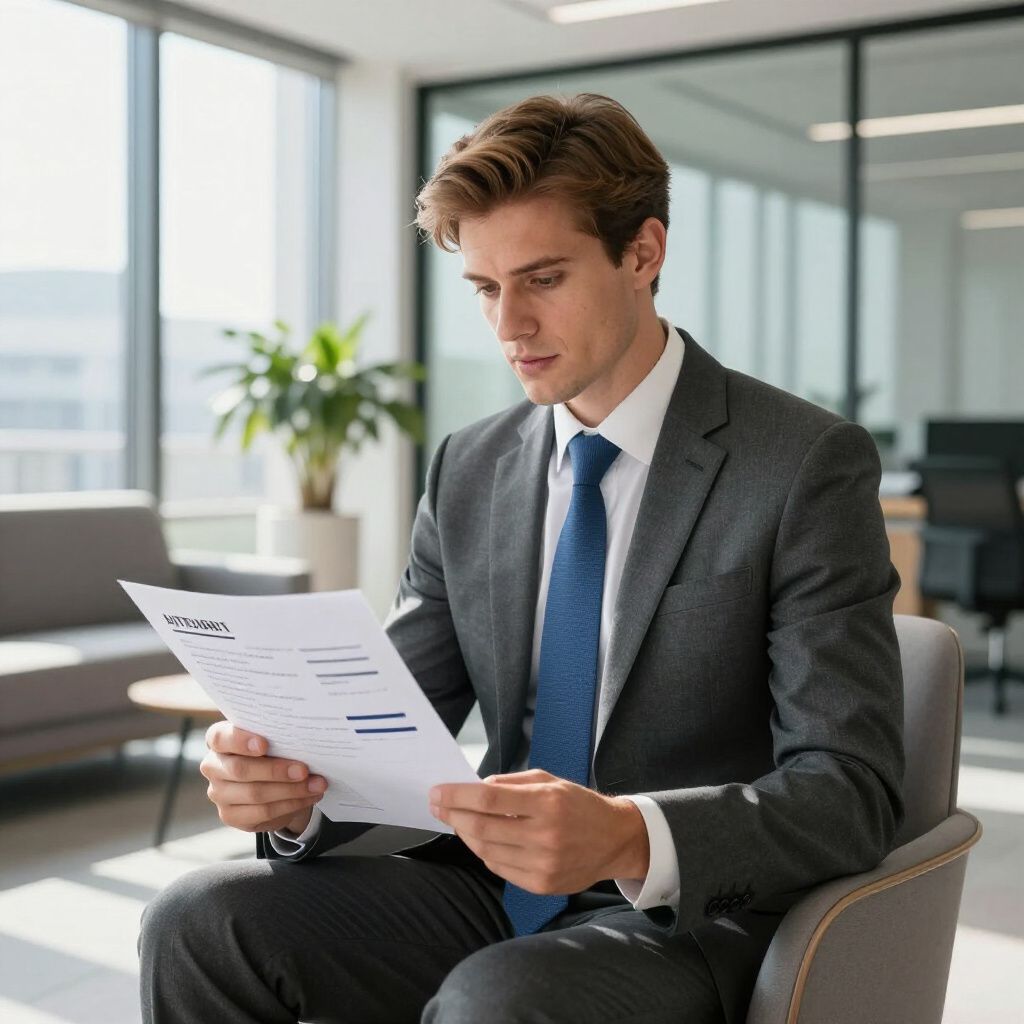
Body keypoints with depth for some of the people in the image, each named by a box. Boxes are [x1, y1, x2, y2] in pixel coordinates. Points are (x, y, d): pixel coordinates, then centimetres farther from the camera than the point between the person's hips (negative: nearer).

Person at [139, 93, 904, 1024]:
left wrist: (631, 840, -34)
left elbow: (851, 788, -16)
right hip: (493, 895, 6)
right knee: (199, 922, -15)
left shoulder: (809, 466, -11)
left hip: (689, 915, -5)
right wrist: (295, 785, -18)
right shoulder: (467, 474, 7)